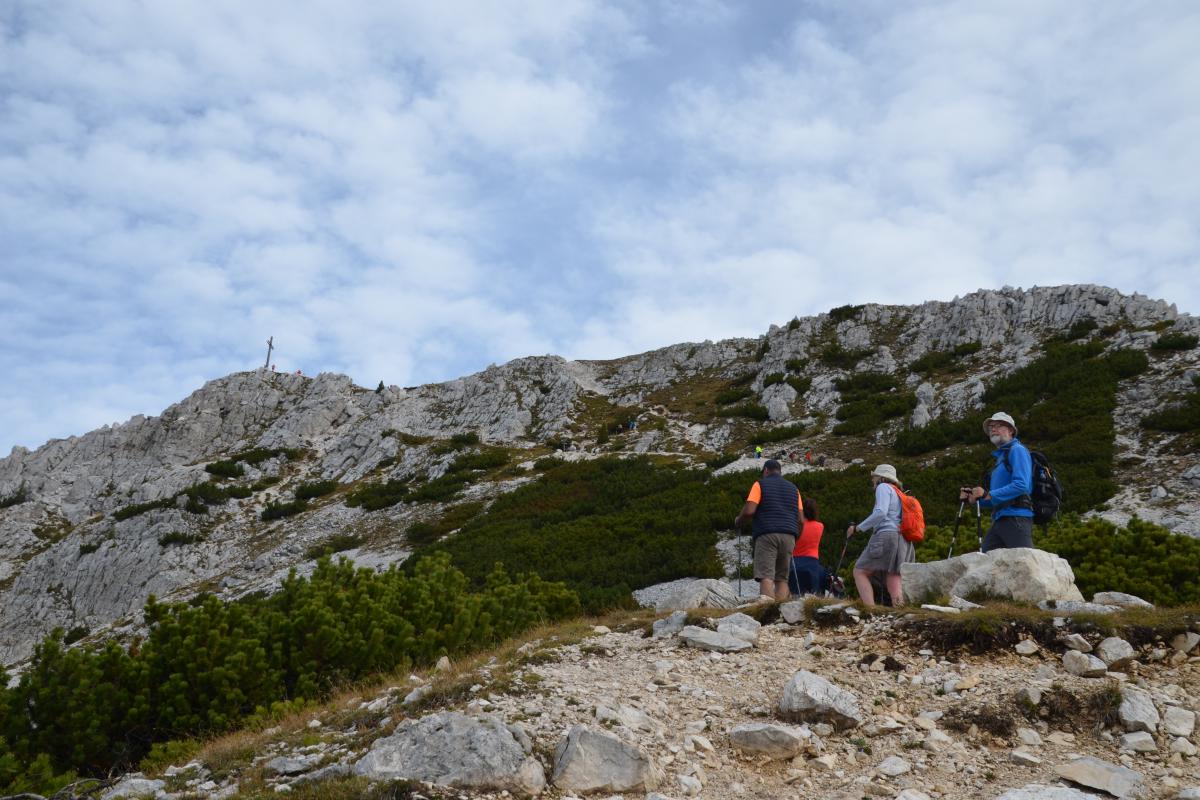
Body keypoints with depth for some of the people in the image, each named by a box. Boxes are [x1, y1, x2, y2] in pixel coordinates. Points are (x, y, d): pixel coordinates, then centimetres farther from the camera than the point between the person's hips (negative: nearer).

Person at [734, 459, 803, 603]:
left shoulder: (760, 484, 6)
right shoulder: (793, 487, 20)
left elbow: (749, 510, -7)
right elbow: (801, 518, 14)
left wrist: (738, 520, 11)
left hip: (767, 533, -4)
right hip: (789, 535, 4)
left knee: (766, 575, -11)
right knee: (782, 578, 9)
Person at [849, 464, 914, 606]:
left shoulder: (883, 487, 3)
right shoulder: (899, 494, 29)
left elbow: (880, 513, -13)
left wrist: (857, 528, -9)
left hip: (887, 536, -8)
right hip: (903, 543, 8)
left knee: (860, 572, -4)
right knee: (894, 584, -1)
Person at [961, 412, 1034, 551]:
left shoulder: (1017, 450, -2)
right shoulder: (1000, 456, 25)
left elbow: (1021, 485, -18)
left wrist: (989, 495, -17)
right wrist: (974, 498, 12)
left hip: (1015, 518, -9)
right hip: (999, 519, 9)